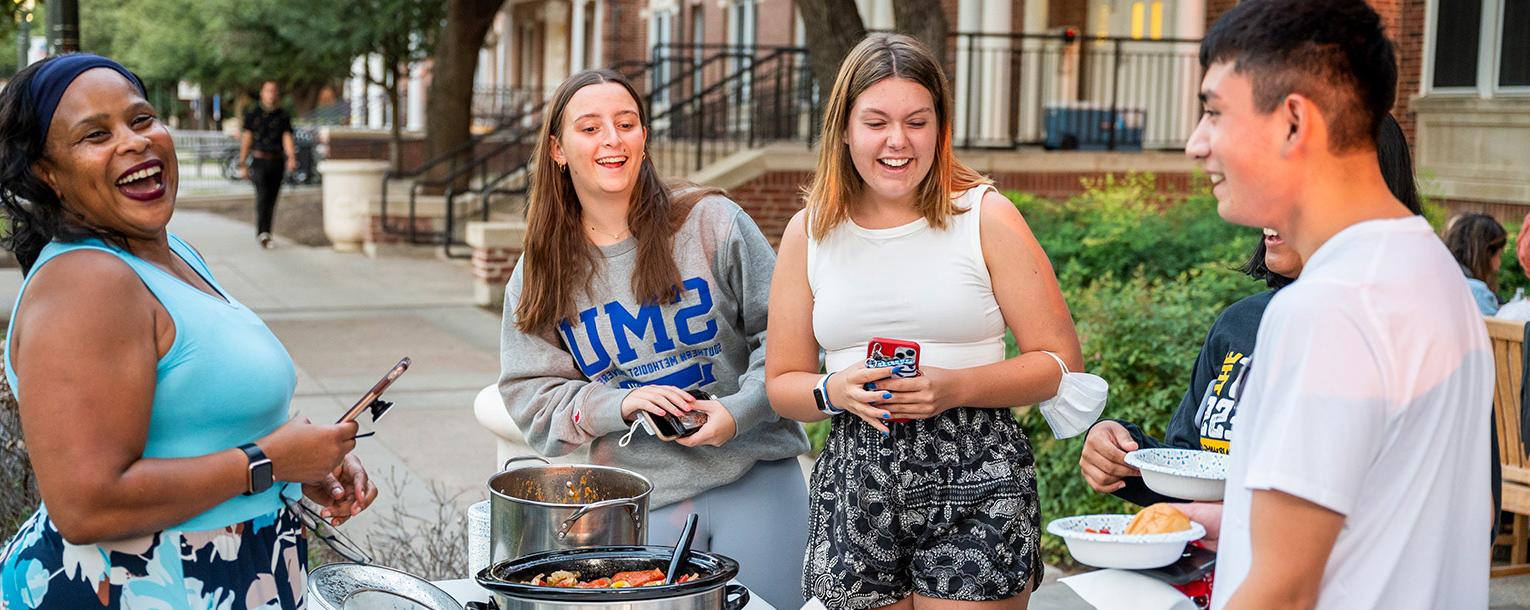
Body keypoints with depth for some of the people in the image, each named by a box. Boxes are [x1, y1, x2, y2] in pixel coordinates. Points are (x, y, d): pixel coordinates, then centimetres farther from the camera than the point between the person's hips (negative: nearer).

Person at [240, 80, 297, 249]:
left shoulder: (283, 115, 9)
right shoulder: (252, 113, 4)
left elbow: (287, 138, -1)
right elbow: (246, 139, 5)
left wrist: (291, 158, -19)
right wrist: (243, 164, 2)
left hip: (277, 161, 3)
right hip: (259, 160, -3)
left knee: (271, 199, 6)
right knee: (262, 194, -20)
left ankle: (265, 234, 17)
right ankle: (262, 232, -29)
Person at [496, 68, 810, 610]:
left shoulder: (711, 222, -3)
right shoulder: (540, 273, 5)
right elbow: (531, 396, 4)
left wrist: (738, 411, -16)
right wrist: (619, 405, -13)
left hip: (753, 476, -1)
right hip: (639, 498, 2)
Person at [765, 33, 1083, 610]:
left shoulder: (986, 217, -1)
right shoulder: (810, 231, 7)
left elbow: (1061, 361, -1)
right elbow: (782, 382, 12)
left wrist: (956, 388, -15)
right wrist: (834, 391, -10)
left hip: (975, 482, -2)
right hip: (853, 486, 3)